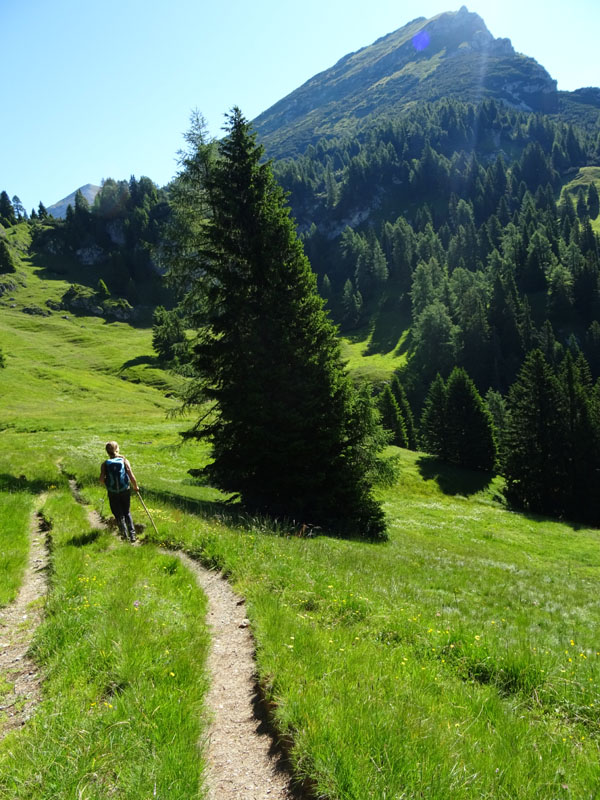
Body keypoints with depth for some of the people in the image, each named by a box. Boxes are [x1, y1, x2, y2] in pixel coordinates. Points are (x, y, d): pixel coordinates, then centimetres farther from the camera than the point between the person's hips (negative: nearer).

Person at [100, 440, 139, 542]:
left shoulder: (105, 464, -6)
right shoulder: (124, 460, -8)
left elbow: (101, 479, -14)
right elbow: (131, 476, -13)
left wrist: (107, 483, 8)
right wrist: (135, 486, 3)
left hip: (112, 493, -1)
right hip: (125, 491, 1)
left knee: (119, 515, 13)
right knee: (127, 512, 19)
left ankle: (126, 536, 12)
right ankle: (132, 535, 13)